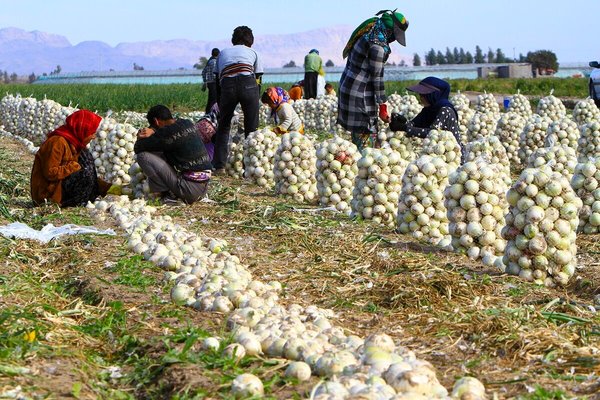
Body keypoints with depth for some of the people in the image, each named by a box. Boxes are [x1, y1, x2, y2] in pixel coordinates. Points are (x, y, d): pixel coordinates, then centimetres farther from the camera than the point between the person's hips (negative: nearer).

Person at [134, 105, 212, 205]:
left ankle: (167, 194, -2)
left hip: (191, 189, -9)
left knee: (143, 155, -8)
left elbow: (138, 148, -7)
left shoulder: (168, 133, -16)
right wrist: (152, 133, 8)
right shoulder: (188, 123, 9)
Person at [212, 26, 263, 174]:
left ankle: (219, 166, 12)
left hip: (227, 85, 1)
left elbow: (218, 79, 28)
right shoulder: (252, 52, 28)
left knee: (223, 126, 17)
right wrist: (255, 101, 26)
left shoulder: (223, 53, 33)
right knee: (251, 128, 9)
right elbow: (257, 78, 20)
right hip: (248, 83, -1)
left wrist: (220, 105, 31)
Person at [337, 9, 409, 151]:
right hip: (359, 95, -10)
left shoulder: (369, 33, 9)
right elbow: (377, 77, -17)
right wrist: (382, 107, -11)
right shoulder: (378, 45, -20)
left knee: (358, 131, 16)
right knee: (367, 135, -6)